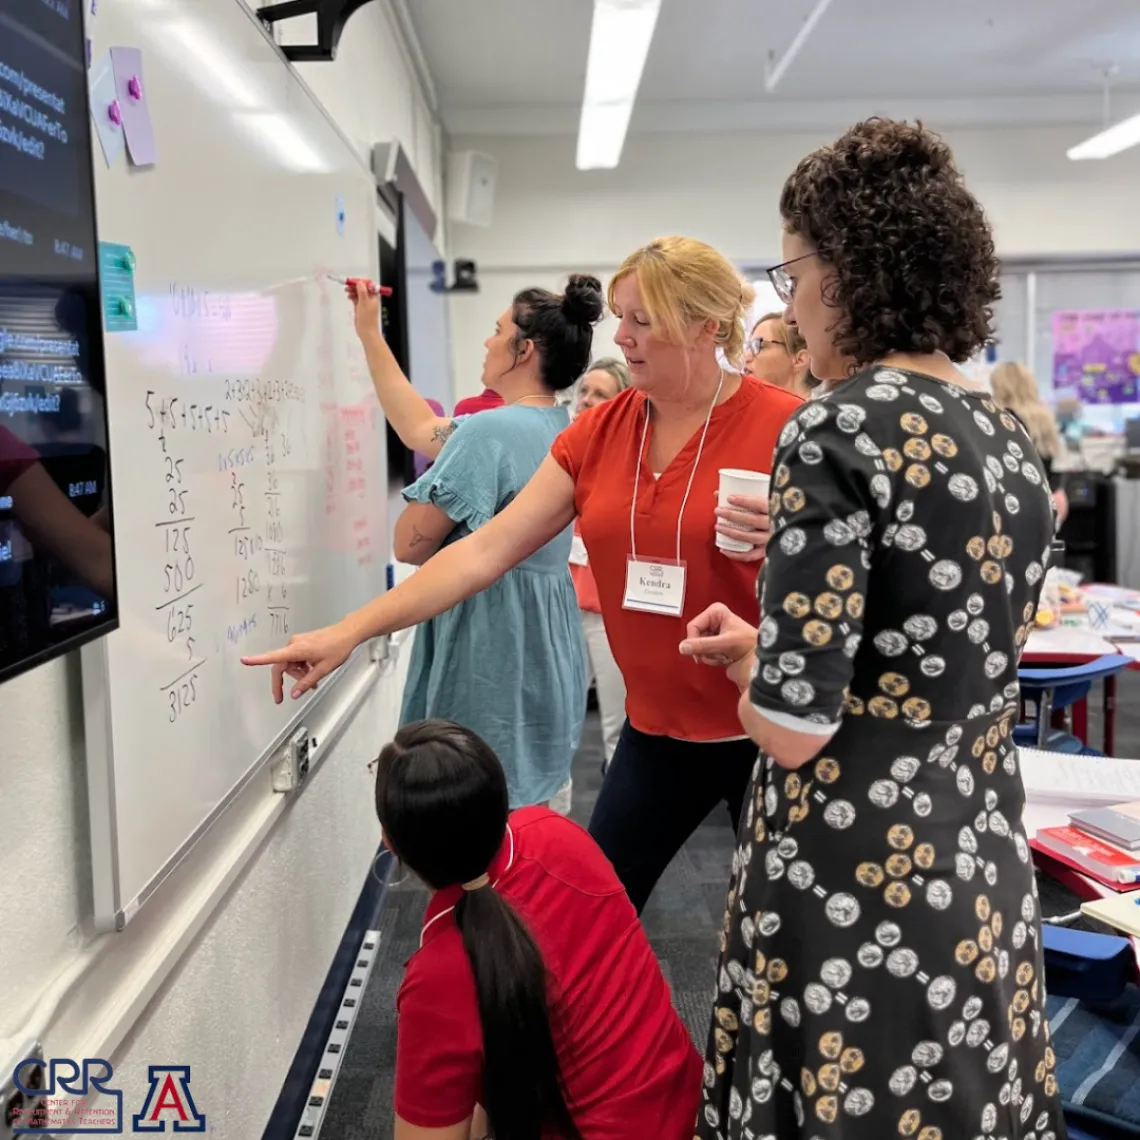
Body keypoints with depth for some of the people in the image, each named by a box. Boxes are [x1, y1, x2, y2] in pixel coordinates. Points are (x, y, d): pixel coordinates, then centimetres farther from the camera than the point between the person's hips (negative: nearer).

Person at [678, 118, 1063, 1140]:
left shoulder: (839, 432, -19)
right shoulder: (1011, 435, 5)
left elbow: (791, 728, -21)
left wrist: (748, 661, 0)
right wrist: (773, 645, 16)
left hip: (858, 885, -7)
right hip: (986, 874, 8)